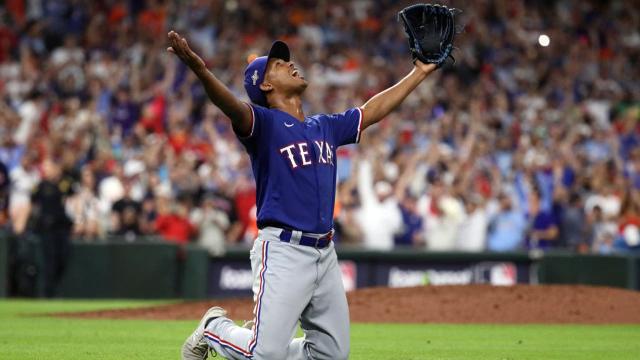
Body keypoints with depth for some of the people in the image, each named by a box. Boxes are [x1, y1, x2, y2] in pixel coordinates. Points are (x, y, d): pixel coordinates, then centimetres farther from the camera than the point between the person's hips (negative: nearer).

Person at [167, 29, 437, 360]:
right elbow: (233, 107, -23)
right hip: (282, 250, -7)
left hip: (325, 254, 7)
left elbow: (373, 110, 29)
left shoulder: (325, 127, 18)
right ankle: (214, 329, 15)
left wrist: (419, 73, 32)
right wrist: (201, 71, -43)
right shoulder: (264, 122, -4)